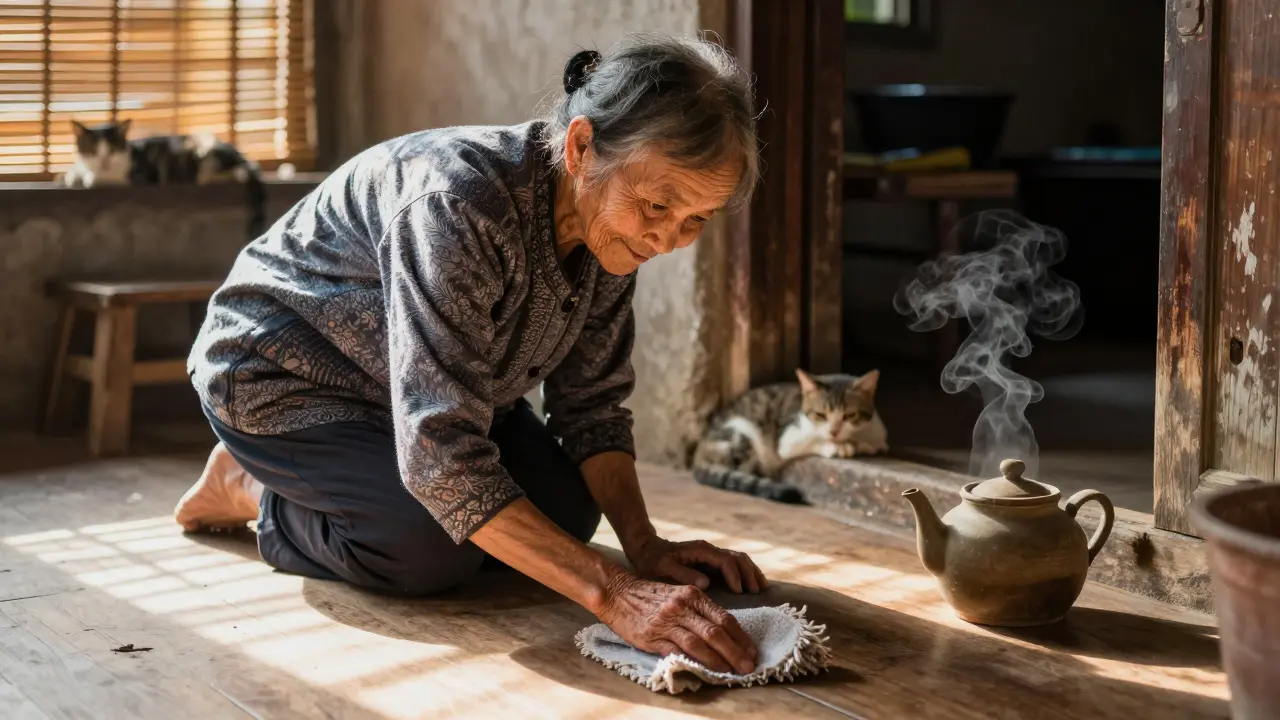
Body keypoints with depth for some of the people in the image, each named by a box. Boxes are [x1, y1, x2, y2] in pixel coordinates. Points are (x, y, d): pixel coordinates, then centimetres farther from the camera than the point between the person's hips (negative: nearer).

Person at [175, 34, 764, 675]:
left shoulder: (611, 224, -16)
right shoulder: (457, 202, -40)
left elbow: (592, 405, -6)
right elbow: (440, 454, -45)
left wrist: (645, 546, -22)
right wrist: (614, 595, -50)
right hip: (277, 373, -7)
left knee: (564, 509, -2)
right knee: (434, 548, -26)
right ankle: (254, 492, 3)